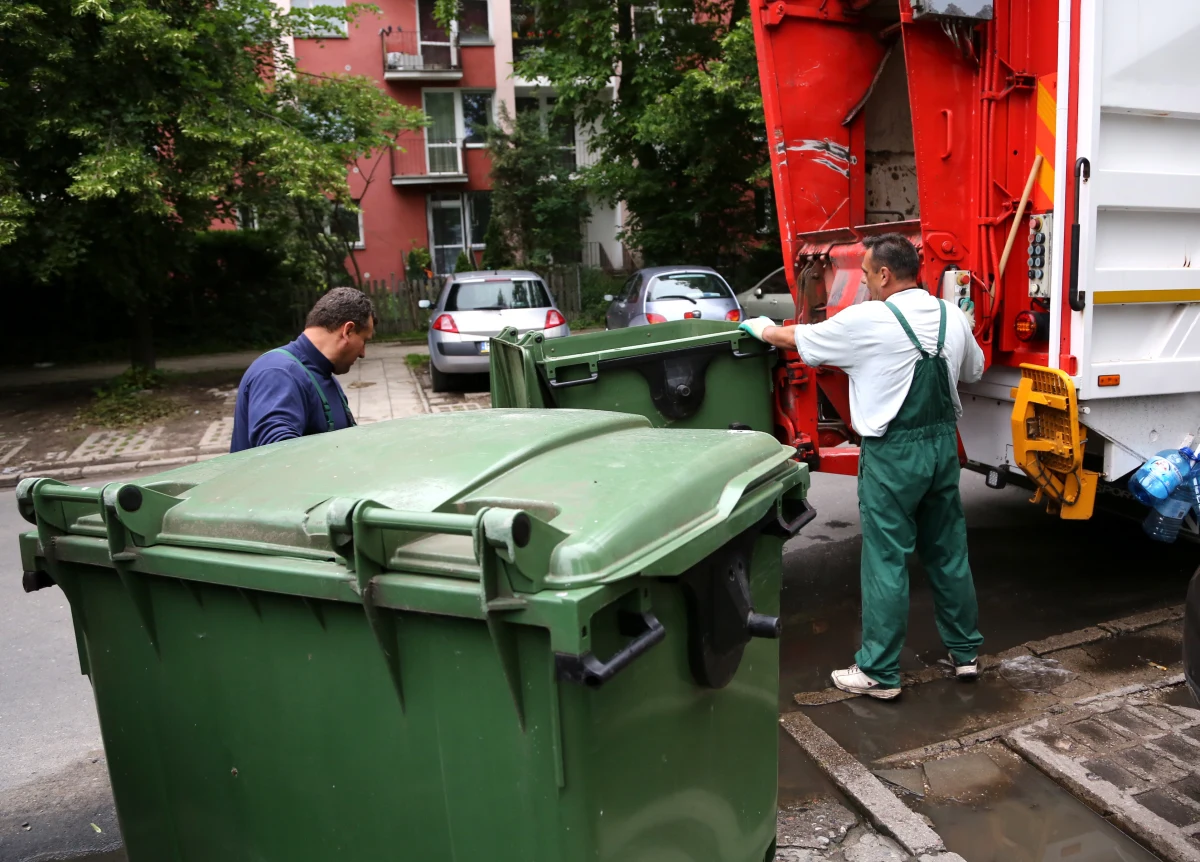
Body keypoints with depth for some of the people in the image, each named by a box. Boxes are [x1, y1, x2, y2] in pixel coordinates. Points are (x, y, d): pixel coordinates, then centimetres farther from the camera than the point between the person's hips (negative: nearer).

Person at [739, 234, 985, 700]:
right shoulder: (953, 317, 5)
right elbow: (973, 371, 22)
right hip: (943, 443, 7)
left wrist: (762, 329, 19)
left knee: (886, 563, 1)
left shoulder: (865, 321, -14)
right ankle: (965, 652, 31)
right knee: (948, 551, 18)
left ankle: (878, 673, 10)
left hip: (894, 454, -6)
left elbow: (798, 339, -1)